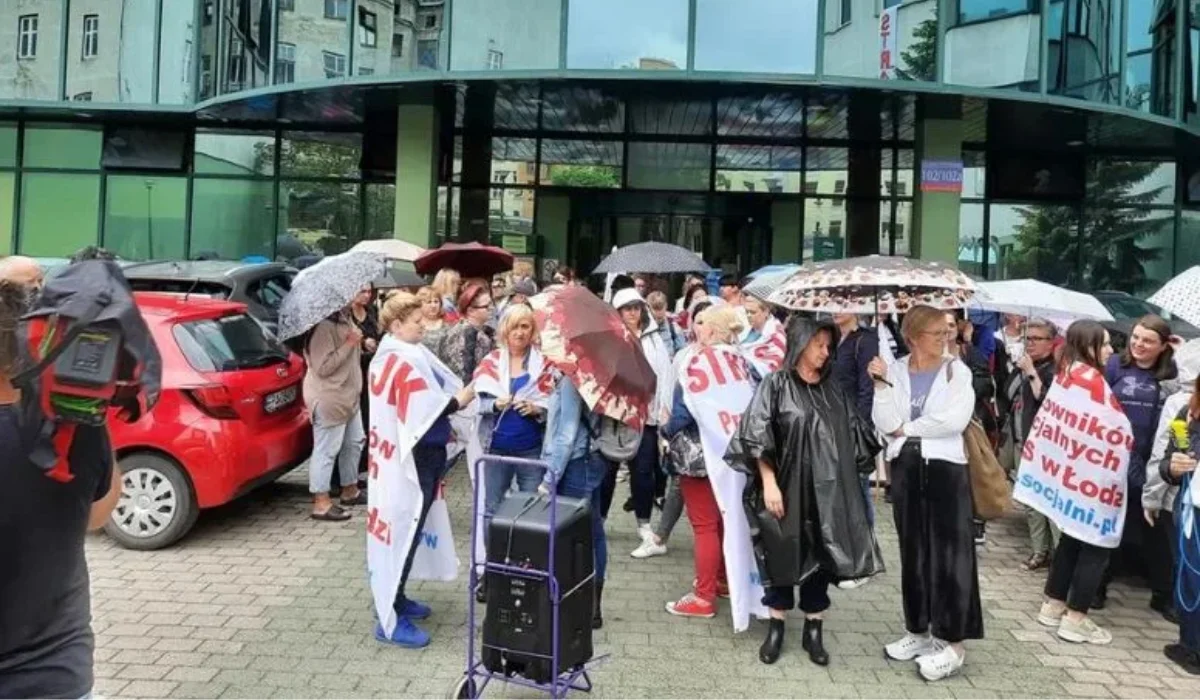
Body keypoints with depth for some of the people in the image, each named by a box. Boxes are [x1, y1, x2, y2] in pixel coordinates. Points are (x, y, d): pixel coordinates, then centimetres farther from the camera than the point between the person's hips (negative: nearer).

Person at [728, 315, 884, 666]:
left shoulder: (833, 389, 10)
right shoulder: (775, 384, -5)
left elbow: (854, 436, 14)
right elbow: (756, 437, -11)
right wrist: (769, 483, -15)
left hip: (827, 490, 4)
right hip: (788, 487, -4)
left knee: (821, 558, 9)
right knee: (783, 556, 6)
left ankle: (814, 630, 21)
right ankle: (776, 628, 21)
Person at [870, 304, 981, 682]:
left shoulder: (956, 370, -1)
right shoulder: (895, 370, 4)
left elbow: (956, 419, -16)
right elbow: (886, 424, -6)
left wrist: (907, 428, -9)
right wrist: (882, 384, -15)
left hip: (945, 466, -3)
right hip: (906, 467, 3)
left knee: (949, 551, -1)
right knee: (913, 549, 12)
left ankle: (953, 642, 7)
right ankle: (918, 630, 25)